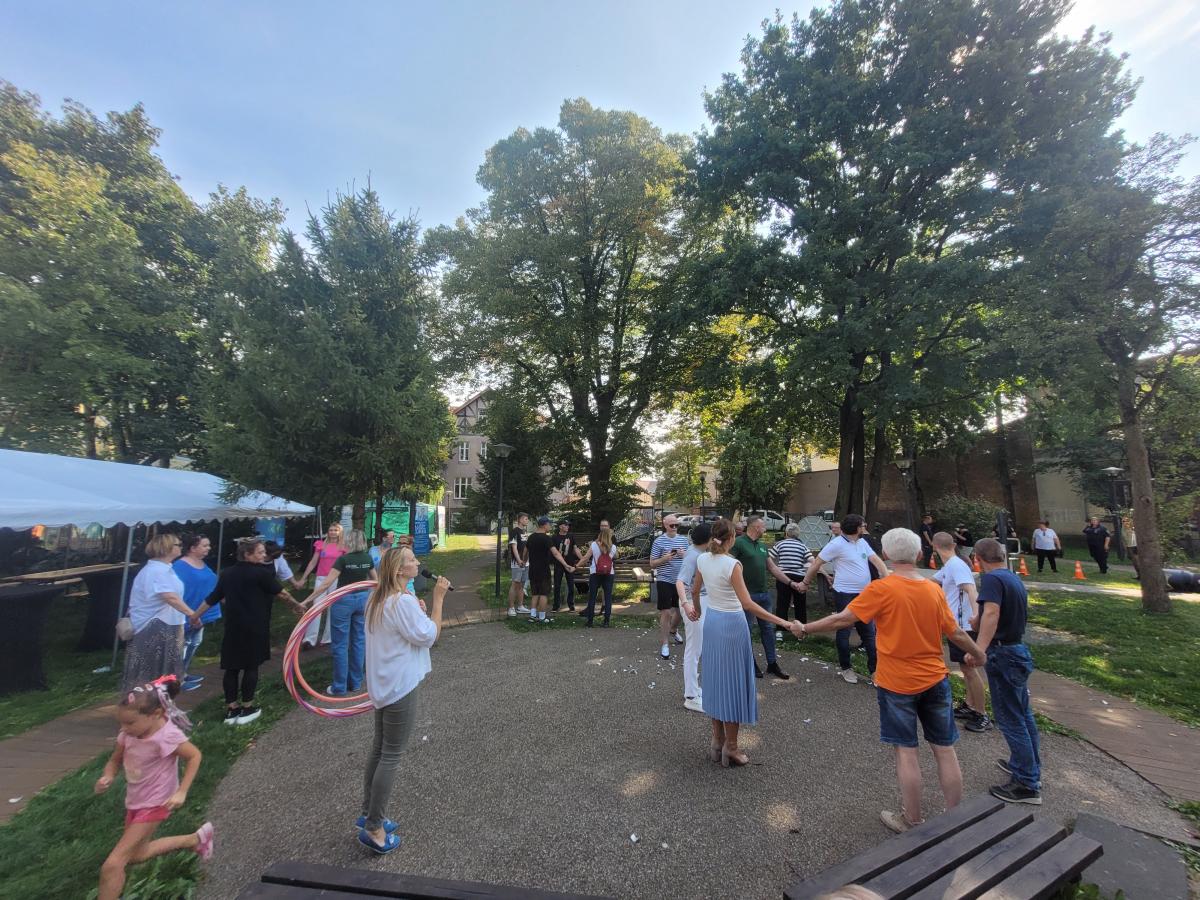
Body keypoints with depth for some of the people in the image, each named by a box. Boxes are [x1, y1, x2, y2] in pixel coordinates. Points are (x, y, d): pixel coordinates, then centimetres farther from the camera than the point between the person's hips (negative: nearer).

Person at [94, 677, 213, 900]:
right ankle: (196, 839, 41)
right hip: (134, 802, 9)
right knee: (135, 854, 26)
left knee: (112, 865, -8)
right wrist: (107, 777, -17)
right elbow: (115, 760, 5)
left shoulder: (166, 736, -31)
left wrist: (181, 792, -24)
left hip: (154, 805, -9)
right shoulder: (128, 734, -11)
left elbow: (195, 756, -22)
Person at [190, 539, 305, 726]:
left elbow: (213, 598, 13)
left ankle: (231, 709, 18)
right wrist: (297, 605, 12)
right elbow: (280, 592, -3)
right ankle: (246, 709, 13)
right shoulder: (261, 572, -12)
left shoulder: (227, 574, 6)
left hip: (233, 628, 6)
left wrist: (196, 615, 28)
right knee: (251, 666, 6)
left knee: (232, 667, 11)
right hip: (254, 628, -6)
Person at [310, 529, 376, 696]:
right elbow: (374, 581, 14)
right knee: (358, 641, 13)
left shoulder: (343, 559, -15)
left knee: (341, 644, 5)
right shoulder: (368, 559, 0)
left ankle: (339, 687, 12)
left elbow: (326, 583, -18)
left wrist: (308, 600, -12)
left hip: (343, 600, -5)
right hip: (362, 599, 5)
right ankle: (355, 683, 22)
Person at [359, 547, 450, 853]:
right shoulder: (403, 601, -25)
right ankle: (373, 827, 16)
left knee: (379, 747, 21)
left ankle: (369, 813, 35)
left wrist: (428, 602, 4)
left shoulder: (377, 598, 5)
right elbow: (430, 635, -20)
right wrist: (437, 598, -17)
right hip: (401, 686, -10)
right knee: (391, 756, 4)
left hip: (382, 683, 10)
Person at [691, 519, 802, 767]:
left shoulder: (703, 559, -2)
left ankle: (717, 741, 27)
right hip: (732, 624, -6)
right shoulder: (732, 564, -22)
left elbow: (695, 591, 11)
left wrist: (696, 609, 32)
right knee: (733, 682, 7)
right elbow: (747, 604, -26)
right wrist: (784, 623, -25)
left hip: (711, 621, 6)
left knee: (715, 679, 16)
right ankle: (730, 747, 18)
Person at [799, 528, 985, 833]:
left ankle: (912, 822, 21)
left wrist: (806, 628, -4)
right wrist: (978, 654, 25)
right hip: (935, 680, 4)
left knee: (906, 751, 8)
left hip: (897, 683, -4)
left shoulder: (881, 588, -18)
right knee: (945, 750, 15)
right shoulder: (934, 590, -4)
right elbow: (955, 632, 5)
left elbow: (842, 619, -17)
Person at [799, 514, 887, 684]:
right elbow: (817, 563, -11)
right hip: (845, 595, -7)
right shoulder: (837, 544, -16)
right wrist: (805, 582, -3)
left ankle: (875, 669, 25)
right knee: (844, 631, 7)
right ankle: (845, 668, 23)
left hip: (863, 594, 7)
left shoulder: (862, 542, 9)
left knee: (868, 632, 13)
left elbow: (877, 561, 5)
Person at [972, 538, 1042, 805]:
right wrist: (978, 622, 41)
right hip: (1019, 650, 9)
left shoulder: (992, 579, -19)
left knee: (1010, 719, 1)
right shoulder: (1015, 579, 10)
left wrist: (979, 648, -42)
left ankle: (1027, 785, 10)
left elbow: (991, 613, -35)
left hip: (1003, 655, -9)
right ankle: (1025, 764, 37)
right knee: (1023, 714, 21)